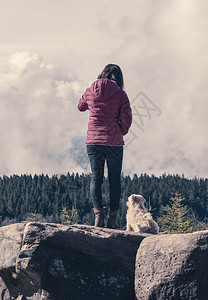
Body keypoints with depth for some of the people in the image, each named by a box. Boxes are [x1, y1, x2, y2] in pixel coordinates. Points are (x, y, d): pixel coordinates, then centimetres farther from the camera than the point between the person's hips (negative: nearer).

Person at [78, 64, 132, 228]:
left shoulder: (90, 91, 3)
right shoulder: (120, 94, -5)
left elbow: (81, 106, 23)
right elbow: (127, 119, -7)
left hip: (93, 141, 2)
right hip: (114, 142, -2)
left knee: (96, 178, 7)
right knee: (114, 180, 6)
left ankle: (98, 213, -8)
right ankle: (113, 218, 4)